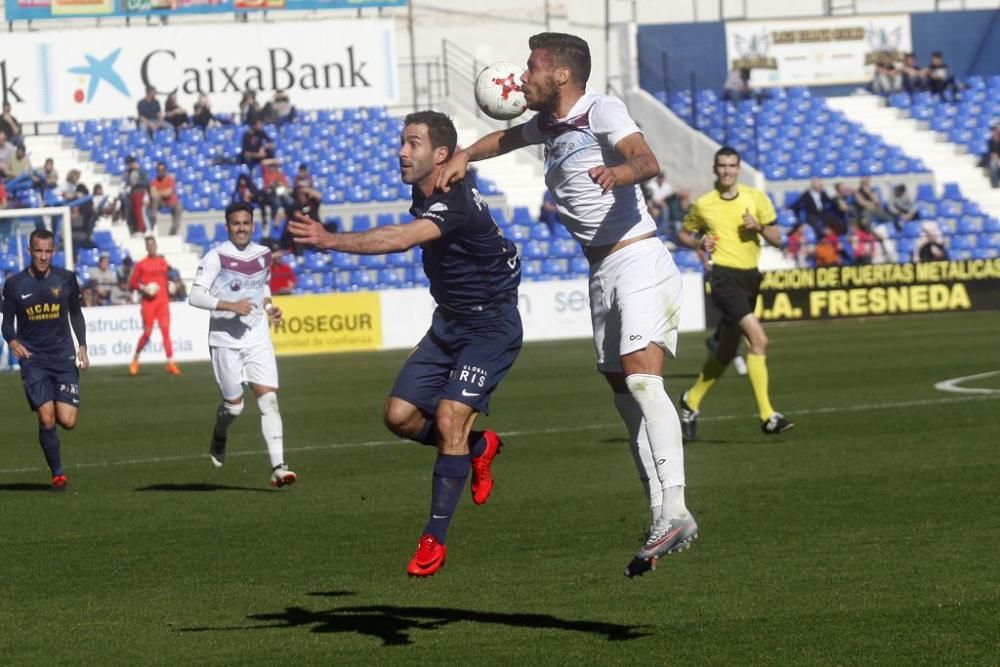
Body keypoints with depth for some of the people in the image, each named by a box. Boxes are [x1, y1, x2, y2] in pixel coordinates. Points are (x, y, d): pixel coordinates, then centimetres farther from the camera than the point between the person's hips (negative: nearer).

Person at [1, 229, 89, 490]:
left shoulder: (66, 279, 2)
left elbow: (76, 313, 15)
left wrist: (82, 346, 4)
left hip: (63, 356, 1)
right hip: (33, 359, -1)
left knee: (67, 421, -8)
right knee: (46, 420, -12)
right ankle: (58, 474, 4)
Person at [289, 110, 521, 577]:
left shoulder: (456, 200, -27)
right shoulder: (425, 192, 2)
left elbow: (399, 239, -44)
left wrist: (330, 240, -54)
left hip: (490, 324, -9)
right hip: (448, 323, 9)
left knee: (449, 419, -20)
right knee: (400, 415, 1)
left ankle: (435, 539, -11)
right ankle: (478, 446, 28)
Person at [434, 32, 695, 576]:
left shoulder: (601, 111, -11)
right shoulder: (548, 125, 15)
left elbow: (648, 161, -28)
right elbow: (504, 138, 38)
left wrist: (619, 171, -50)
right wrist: (462, 158, 20)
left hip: (638, 261, -9)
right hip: (602, 273, 9)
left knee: (641, 376, -25)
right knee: (625, 398, 6)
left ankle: (674, 511, -35)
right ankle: (662, 519, 8)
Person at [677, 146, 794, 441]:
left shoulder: (756, 198, 6)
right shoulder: (703, 204, 3)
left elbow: (776, 239, 7)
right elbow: (683, 234, 18)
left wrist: (759, 227, -13)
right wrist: (700, 243, -3)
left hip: (750, 277, 4)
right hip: (724, 276, -4)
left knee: (726, 352, 13)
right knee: (759, 339, -21)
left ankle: (691, 401, 36)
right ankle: (767, 416, -21)